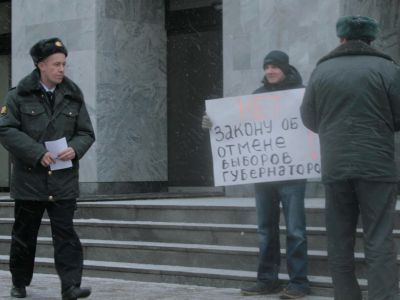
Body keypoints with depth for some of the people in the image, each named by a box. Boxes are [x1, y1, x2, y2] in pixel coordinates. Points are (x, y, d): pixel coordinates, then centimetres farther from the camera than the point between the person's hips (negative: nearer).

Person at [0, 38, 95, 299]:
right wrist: (37, 153, -18)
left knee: (65, 232, -8)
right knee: (24, 234, 11)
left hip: (64, 180, 1)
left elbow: (86, 133, 10)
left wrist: (75, 149, -12)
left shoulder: (73, 96, 6)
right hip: (29, 178, -1)